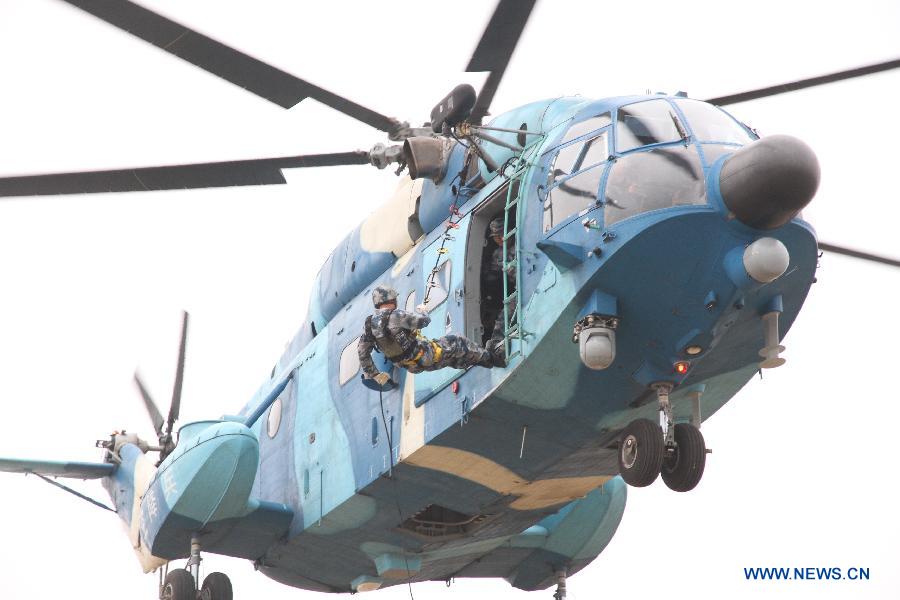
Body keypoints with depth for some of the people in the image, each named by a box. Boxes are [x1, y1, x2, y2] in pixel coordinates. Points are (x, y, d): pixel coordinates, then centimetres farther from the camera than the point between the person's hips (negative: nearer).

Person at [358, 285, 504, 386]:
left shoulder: (370, 324, -2)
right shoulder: (395, 316, -26)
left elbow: (362, 352, 0)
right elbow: (424, 320, -18)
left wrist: (374, 374, 9)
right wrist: (420, 310, 5)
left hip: (412, 366, 8)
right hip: (424, 355, -8)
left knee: (452, 357, 26)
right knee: (458, 343, 14)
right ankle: (491, 358, 31)